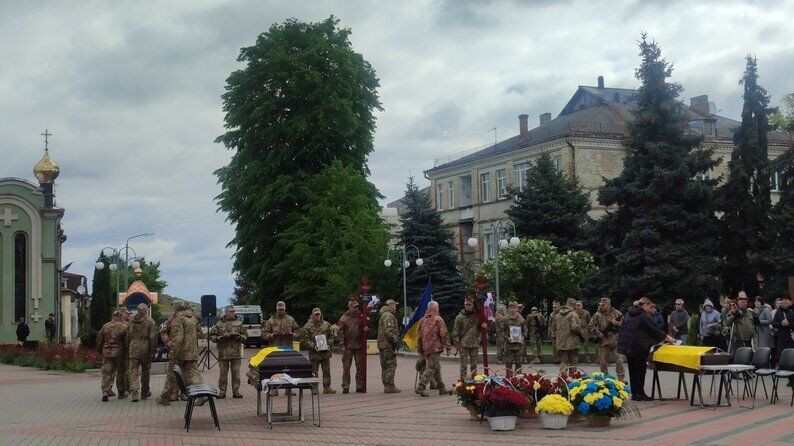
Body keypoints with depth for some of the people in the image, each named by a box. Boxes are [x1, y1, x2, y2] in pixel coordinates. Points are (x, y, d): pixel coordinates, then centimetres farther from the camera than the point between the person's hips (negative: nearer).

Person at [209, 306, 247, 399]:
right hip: (223, 352, -1)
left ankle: (236, 391, 10)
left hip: (236, 352, 1)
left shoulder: (238, 323, 9)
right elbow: (211, 335, 7)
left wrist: (240, 337, -8)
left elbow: (245, 335, 12)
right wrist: (218, 338, -12)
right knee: (223, 373, 3)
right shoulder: (219, 324, 5)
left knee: (236, 372, 3)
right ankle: (222, 392, 10)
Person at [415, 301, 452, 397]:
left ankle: (442, 388, 21)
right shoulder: (438, 320, -8)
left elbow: (419, 336, 17)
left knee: (437, 368, 16)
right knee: (431, 368, -8)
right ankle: (421, 387, -17)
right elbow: (444, 334, -12)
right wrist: (448, 347, -6)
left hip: (426, 349, 8)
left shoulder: (422, 320, 13)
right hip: (435, 348, -8)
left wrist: (421, 351, 22)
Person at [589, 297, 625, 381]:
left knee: (619, 361, -5)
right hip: (603, 342, 2)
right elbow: (590, 326, 4)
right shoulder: (597, 315, 5)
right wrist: (598, 334, -6)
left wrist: (616, 323, -17)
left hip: (615, 341, -2)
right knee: (603, 362, 6)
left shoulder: (617, 314, 2)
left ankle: (621, 378, 0)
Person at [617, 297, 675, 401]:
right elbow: (654, 328, -7)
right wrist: (666, 337, 3)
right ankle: (640, 393, 3)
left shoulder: (629, 314, 13)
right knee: (640, 369, 1)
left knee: (632, 369, 9)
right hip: (638, 345, -7)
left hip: (626, 345, 7)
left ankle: (634, 393, 12)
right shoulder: (644, 316, -9)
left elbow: (622, 329, 16)